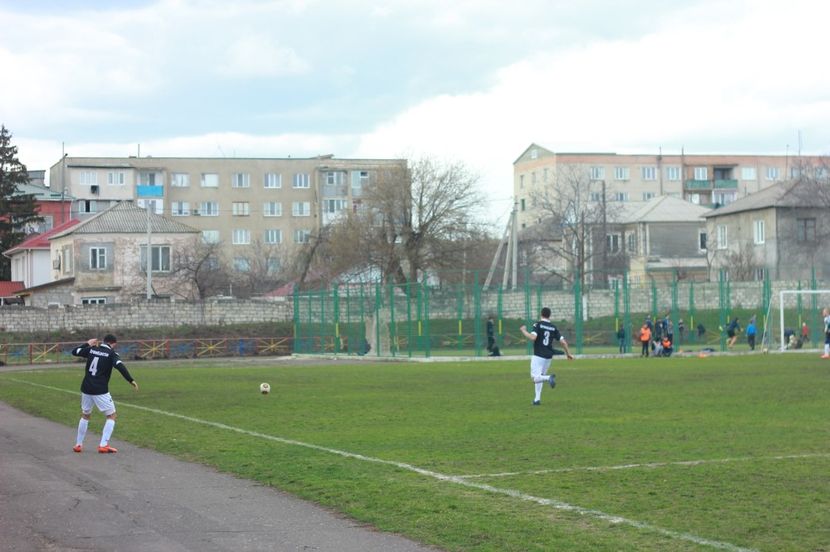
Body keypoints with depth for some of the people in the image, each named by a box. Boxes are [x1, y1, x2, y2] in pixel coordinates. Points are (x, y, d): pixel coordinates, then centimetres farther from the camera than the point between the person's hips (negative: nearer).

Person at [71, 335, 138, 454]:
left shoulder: (91, 349, 7)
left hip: (86, 389, 5)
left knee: (85, 415, 24)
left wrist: (87, 344, 30)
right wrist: (131, 380, -21)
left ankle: (78, 445, 24)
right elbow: (120, 366, -21)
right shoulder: (111, 353, -4)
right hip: (101, 391, -5)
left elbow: (74, 352, 18)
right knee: (111, 416, 7)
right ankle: (103, 445, -4)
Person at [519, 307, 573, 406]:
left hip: (538, 356, -6)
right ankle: (537, 399, 16)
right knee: (539, 377, 19)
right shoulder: (553, 327, 7)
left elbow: (533, 338, -22)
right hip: (548, 357, 6)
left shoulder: (538, 325, -7)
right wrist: (568, 354, 15)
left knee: (535, 378, -7)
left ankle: (549, 378, -35)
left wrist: (523, 331, -5)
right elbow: (563, 342, 3)